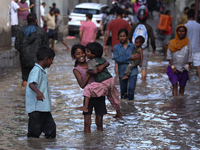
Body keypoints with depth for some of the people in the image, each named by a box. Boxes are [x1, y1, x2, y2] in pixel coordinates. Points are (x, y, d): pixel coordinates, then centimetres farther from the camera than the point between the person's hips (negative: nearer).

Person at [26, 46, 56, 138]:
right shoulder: (36, 70, -15)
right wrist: (38, 91, -51)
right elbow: (31, 84, -32)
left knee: (51, 129, 8)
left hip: (44, 108, 10)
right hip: (36, 108, -10)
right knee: (34, 134, -3)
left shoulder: (42, 71, 18)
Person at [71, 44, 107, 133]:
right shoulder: (76, 70, -2)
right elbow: (82, 85, -13)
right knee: (87, 123, -6)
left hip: (99, 94, 2)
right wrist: (89, 73, -18)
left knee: (99, 123, 5)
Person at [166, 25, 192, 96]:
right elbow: (169, 56, -2)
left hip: (184, 69, 2)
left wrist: (187, 66, -4)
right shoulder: (172, 43, -3)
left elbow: (189, 55, 3)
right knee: (175, 85, -14)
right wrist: (172, 67, -10)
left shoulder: (187, 43, 0)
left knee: (182, 86, 7)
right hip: (174, 68, -1)